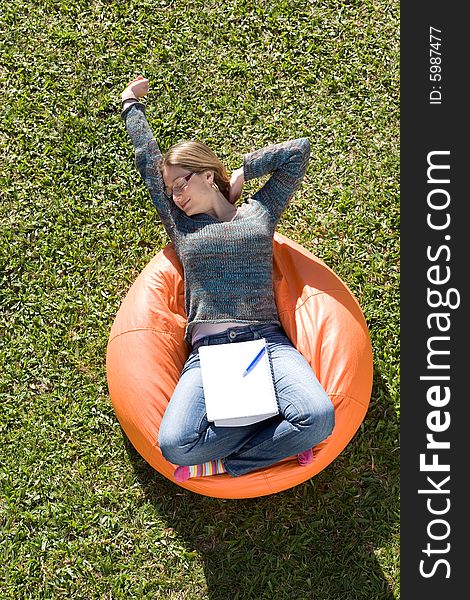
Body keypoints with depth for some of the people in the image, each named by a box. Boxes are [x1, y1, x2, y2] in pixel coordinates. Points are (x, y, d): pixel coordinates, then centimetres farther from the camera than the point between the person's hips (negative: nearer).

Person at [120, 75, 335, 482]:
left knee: (319, 417, -31)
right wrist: (132, 105, 38)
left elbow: (299, 151, 17)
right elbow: (147, 160, 28)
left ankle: (224, 462, -10)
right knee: (175, 444, -29)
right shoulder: (180, 224, 20)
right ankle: (281, 439, -9)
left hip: (267, 341, 0)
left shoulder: (260, 212, 17)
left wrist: (244, 172, 23)